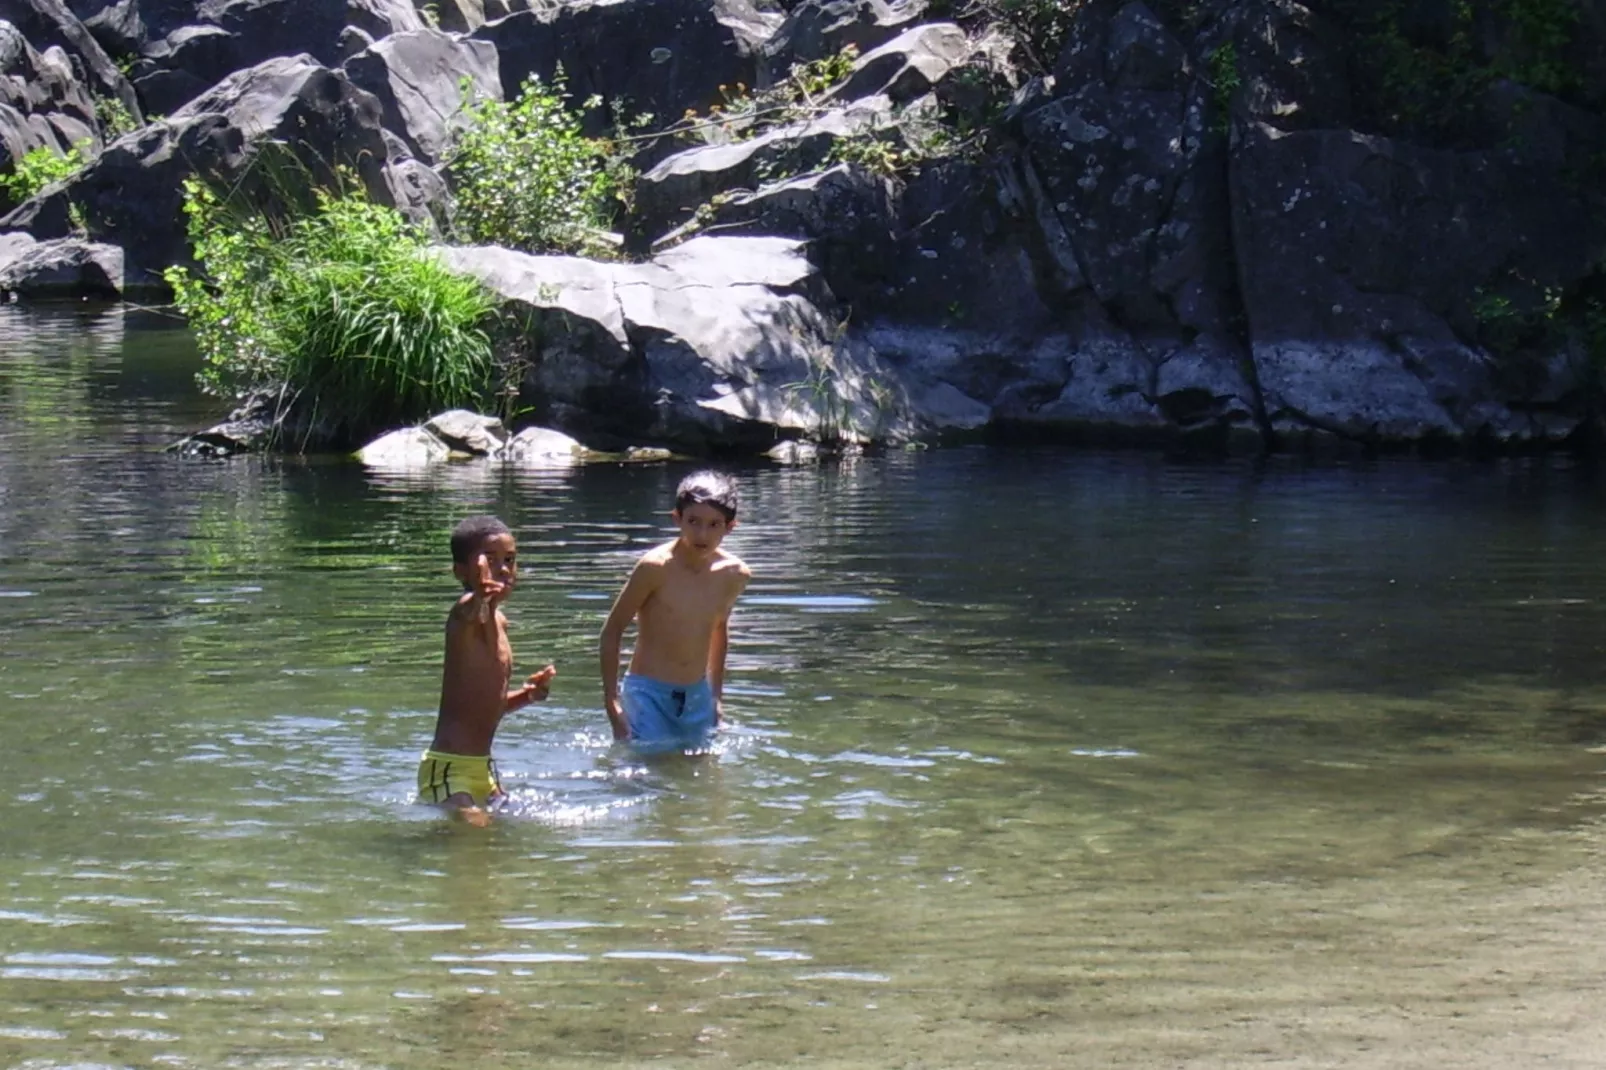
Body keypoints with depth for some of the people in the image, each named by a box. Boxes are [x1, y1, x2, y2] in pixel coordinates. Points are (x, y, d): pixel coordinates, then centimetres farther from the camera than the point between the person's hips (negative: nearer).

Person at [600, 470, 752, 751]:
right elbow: (612, 631, -8)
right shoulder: (655, 567, -16)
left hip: (697, 697, 5)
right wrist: (611, 701, -11)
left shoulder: (735, 575, -2)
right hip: (647, 693, -5)